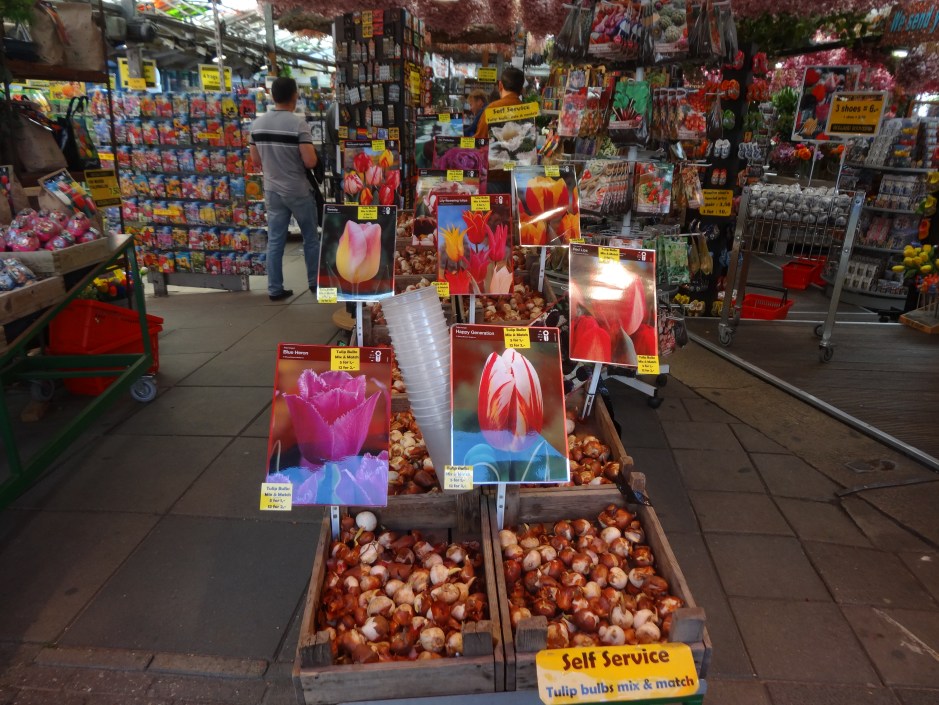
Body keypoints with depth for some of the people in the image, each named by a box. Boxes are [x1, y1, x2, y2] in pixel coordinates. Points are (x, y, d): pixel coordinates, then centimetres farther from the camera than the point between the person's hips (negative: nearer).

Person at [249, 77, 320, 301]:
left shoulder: (257, 123, 2)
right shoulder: (298, 123, -15)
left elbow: (256, 161, 7)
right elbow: (310, 162, -20)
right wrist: (312, 155, 3)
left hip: (272, 191, 5)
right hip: (299, 191, -5)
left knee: (275, 241, 8)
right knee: (311, 238, 11)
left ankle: (275, 289, 12)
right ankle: (315, 283, 20)